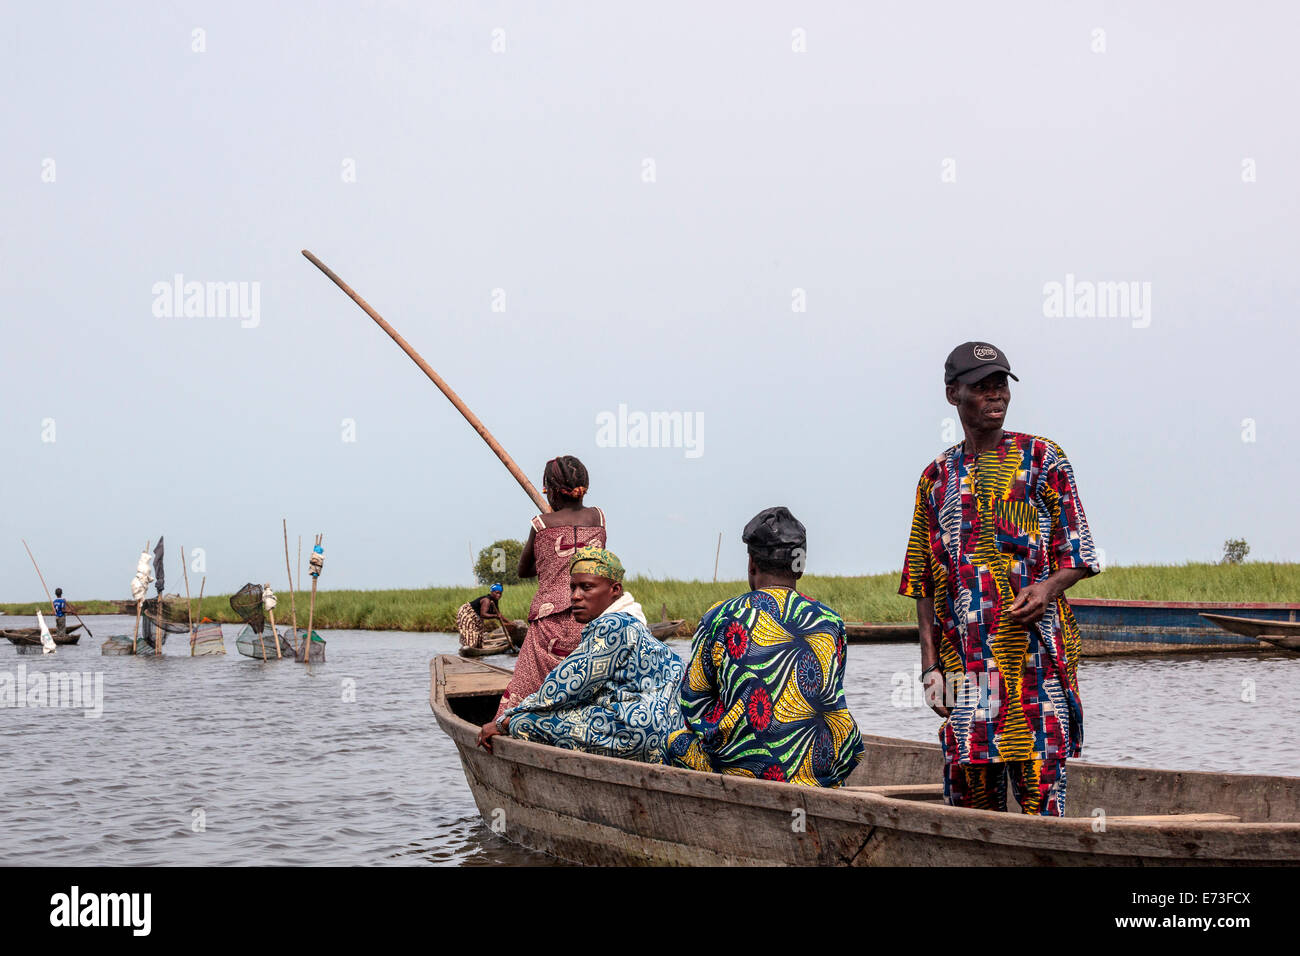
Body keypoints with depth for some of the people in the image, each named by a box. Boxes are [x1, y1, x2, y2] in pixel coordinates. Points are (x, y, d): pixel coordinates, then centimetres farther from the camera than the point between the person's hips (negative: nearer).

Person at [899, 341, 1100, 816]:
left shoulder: (1042, 458, 6)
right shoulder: (936, 477, 14)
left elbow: (1077, 555, 5)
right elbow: (924, 583, 13)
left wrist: (1048, 587, -17)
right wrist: (930, 665, 5)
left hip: (1034, 650, -3)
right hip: (964, 659, 3)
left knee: (1040, 785, -6)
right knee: (968, 785, 3)